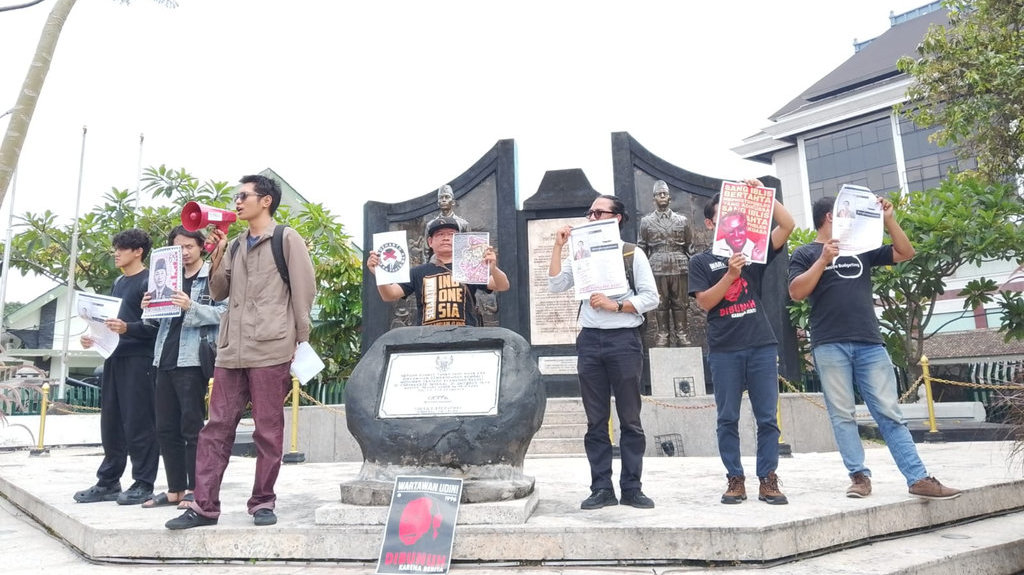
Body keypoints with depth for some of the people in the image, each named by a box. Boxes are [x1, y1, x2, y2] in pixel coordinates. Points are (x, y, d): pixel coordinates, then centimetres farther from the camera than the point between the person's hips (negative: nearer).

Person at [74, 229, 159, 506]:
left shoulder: (149, 281, -6)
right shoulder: (118, 282, 19)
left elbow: (156, 324, -13)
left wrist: (127, 328, -27)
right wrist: (95, 337, 11)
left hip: (139, 360, -8)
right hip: (114, 358, 9)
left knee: (138, 424, -5)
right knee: (111, 423, 11)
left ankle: (143, 483, 3)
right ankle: (108, 482, 19)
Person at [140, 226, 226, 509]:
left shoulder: (213, 276, -1)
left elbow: (224, 313, -12)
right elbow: (161, 318, 24)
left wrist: (191, 307, -23)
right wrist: (149, 308, 4)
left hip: (192, 360, -7)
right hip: (165, 359, 7)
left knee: (192, 427, -3)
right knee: (166, 428, 9)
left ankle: (194, 489, 5)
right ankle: (175, 489, 18)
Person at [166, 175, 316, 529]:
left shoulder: (287, 239, 2)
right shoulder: (235, 245, 20)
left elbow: (303, 291, -2)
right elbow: (219, 293, 18)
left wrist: (302, 343, -5)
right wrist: (216, 255, 3)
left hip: (270, 349, -6)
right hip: (231, 350, 6)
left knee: (268, 430, 2)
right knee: (217, 427, 5)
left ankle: (263, 502, 13)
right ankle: (204, 506, 11)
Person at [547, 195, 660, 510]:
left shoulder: (632, 253, 4)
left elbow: (650, 297, -2)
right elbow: (555, 285, 2)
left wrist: (615, 305, -13)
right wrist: (558, 246, -1)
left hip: (624, 340, -3)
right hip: (590, 341, 3)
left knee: (630, 420, 2)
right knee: (596, 421, 5)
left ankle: (631, 489, 10)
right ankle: (602, 489, 12)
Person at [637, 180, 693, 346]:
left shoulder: (682, 220, 9)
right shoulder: (646, 221, 7)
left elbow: (689, 245, 11)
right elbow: (641, 247, 8)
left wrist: (690, 266, 6)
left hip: (679, 269, 1)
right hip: (657, 269, -1)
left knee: (680, 303, 4)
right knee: (661, 304, 3)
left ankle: (681, 334, 11)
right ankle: (662, 334, 10)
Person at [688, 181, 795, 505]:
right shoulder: (701, 262, 8)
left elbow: (787, 225, 0)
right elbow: (705, 302, -3)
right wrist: (731, 274, -14)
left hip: (762, 345, 1)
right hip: (724, 350, -1)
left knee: (767, 417, 2)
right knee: (728, 418, 2)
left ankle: (768, 480, 9)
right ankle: (735, 479, 11)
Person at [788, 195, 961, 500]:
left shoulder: (860, 249, 21)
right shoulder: (805, 253, 9)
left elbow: (905, 253, 21)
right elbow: (796, 292, -4)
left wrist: (889, 220, 12)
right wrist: (823, 260, -9)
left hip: (869, 342, 3)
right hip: (830, 345, -3)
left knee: (890, 413, 2)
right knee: (842, 415, -2)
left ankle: (919, 478, 1)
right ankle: (860, 476, 3)